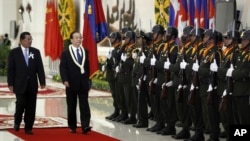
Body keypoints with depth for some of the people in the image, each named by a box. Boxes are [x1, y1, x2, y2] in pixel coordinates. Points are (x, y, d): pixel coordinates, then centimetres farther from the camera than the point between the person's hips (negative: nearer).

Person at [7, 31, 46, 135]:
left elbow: (40, 68, 5)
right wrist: (10, 84, -6)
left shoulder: (36, 52, 6)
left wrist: (42, 82, -2)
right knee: (21, 104, -7)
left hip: (32, 85, 3)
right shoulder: (14, 52, 0)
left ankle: (28, 128, 10)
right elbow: (10, 69, -1)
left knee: (31, 107, 2)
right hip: (20, 85, -2)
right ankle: (17, 122, 21)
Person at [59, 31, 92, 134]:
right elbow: (62, 68, -7)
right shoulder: (66, 53, -1)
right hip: (71, 84, -2)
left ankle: (85, 126, -13)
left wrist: (87, 79, 9)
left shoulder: (85, 52, 10)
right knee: (71, 107, 7)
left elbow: (87, 66, 13)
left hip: (83, 84, 2)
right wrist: (65, 80, -18)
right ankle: (72, 127, 15)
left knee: (84, 105, -7)